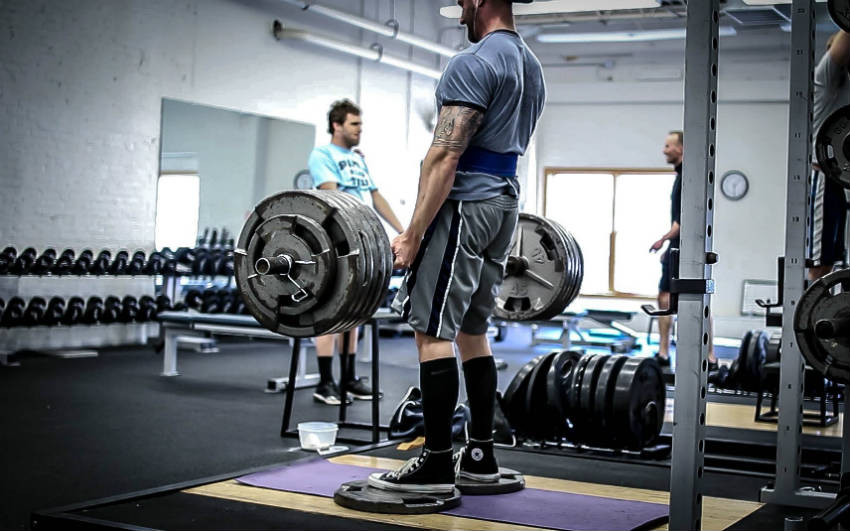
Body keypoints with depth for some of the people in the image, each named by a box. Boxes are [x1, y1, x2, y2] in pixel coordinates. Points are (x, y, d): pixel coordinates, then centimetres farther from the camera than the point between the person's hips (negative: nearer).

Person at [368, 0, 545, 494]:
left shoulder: (474, 64, -15)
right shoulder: (532, 67, 16)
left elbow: (445, 157, -20)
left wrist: (413, 235, -19)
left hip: (465, 206, -10)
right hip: (505, 204, 10)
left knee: (433, 333, -7)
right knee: (472, 332, 14)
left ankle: (436, 463, -5)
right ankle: (481, 454, 18)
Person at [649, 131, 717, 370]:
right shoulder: (681, 175, 17)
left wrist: (664, 239, -21)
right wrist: (669, 246, 22)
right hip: (677, 248, 10)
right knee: (665, 297, 9)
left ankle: (711, 358, -4)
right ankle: (663, 354, 13)